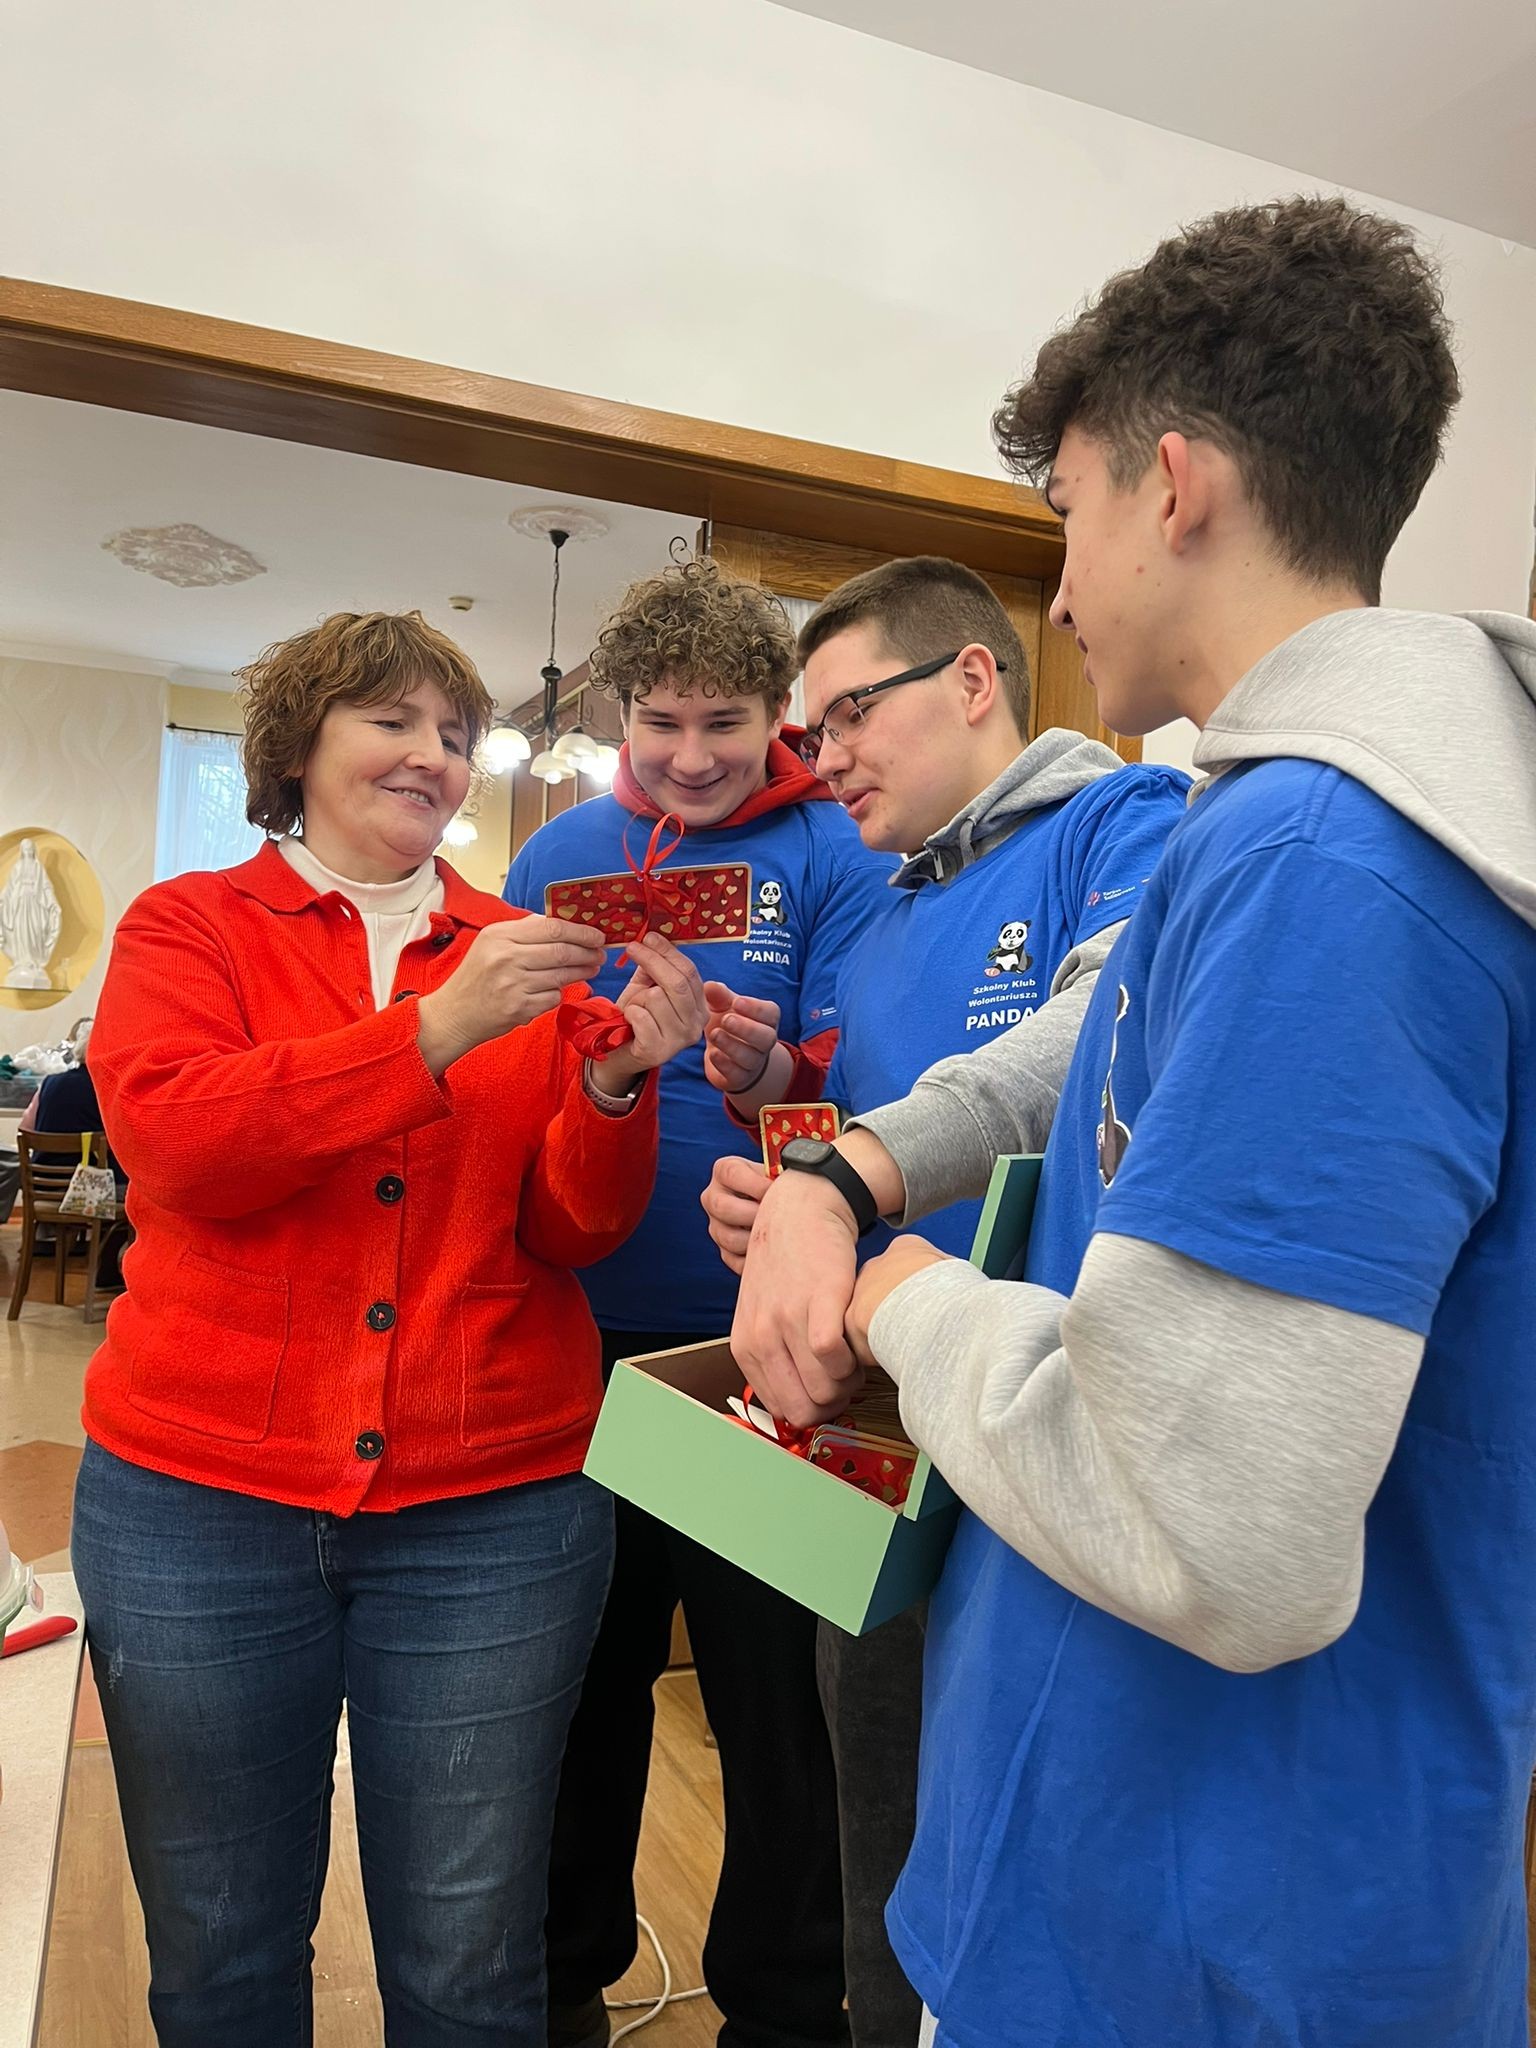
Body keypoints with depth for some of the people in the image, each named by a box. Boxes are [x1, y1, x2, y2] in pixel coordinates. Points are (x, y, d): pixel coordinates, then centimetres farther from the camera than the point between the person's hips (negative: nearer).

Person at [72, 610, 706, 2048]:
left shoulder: (527, 955, 6)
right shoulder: (190, 924, 4)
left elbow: (567, 1232, 1)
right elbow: (170, 1133, -14)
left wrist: (613, 1080, -18)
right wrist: (438, 1031, -21)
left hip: (491, 1506, 1)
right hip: (203, 1496, 0)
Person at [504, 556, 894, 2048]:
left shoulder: (835, 857, -5)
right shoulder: (564, 853, 5)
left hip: (755, 1345, -3)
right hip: (581, 1336, 4)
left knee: (768, 1690, 11)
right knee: (584, 1669, 20)